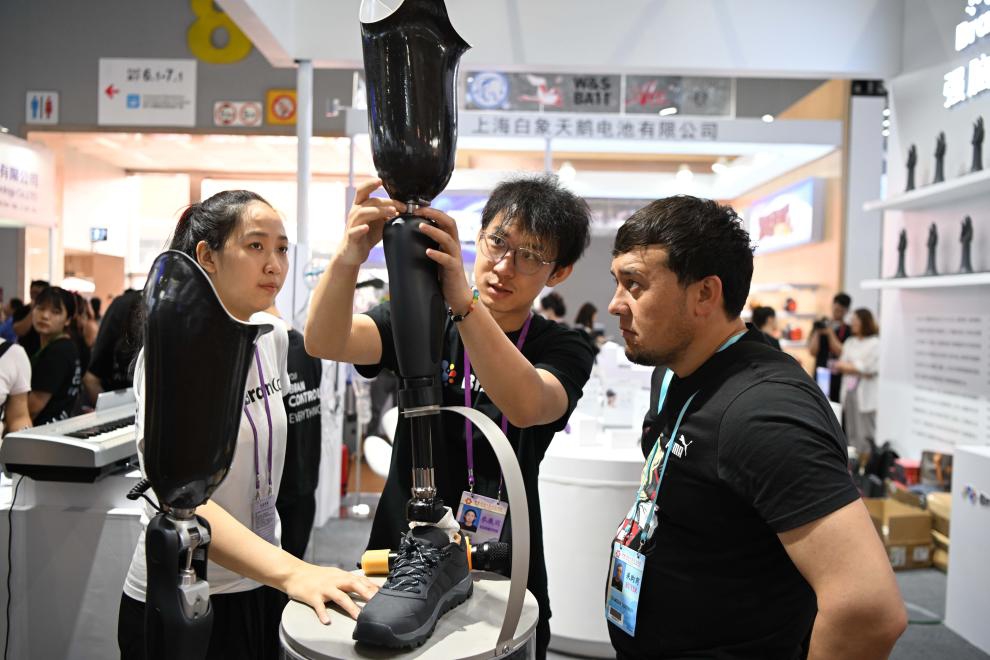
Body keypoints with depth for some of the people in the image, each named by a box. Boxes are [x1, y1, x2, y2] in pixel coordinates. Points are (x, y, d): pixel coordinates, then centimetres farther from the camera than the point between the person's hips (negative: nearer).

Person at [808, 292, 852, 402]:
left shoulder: (849, 330, 3)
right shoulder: (820, 325, 8)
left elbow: (842, 353, -8)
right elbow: (813, 352, 2)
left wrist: (830, 333, -9)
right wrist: (817, 331, -7)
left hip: (838, 377, -1)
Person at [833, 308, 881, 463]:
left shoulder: (875, 343, -4)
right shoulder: (849, 342, 15)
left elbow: (870, 369, -9)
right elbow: (840, 366, 10)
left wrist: (848, 367, 0)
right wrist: (859, 369, -6)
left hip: (865, 394, -6)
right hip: (849, 392, 6)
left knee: (865, 434, -5)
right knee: (852, 434, 7)